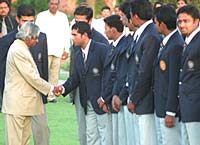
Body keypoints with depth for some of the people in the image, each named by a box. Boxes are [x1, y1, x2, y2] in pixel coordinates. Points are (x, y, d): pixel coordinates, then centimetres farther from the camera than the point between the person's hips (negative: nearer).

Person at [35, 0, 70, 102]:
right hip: (45, 50, -2)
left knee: (54, 74, 1)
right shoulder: (41, 16, 4)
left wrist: (66, 49, 6)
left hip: (58, 51, 3)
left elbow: (67, 34, 13)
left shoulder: (63, 17, 12)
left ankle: (51, 94, 6)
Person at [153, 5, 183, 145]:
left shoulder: (176, 46, -19)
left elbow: (175, 81, -20)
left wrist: (170, 113, -20)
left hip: (170, 108, -10)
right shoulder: (165, 43, 12)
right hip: (160, 107, 10)